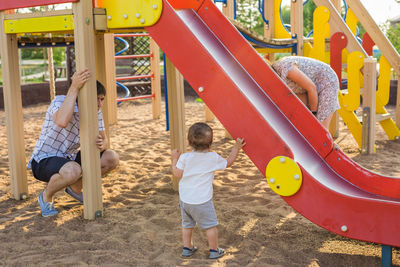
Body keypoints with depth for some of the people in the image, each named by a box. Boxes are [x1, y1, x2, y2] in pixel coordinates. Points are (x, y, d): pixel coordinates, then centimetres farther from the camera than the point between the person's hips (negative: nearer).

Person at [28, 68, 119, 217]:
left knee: (112, 158, -7)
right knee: (73, 170, -40)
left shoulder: (95, 110, -3)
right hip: (43, 160, -7)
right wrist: (74, 88, -45)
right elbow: (62, 122, -48)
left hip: (69, 158, 7)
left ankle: (75, 187, 13)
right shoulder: (60, 101, -24)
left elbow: (104, 139, -1)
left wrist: (101, 144, -26)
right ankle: (46, 196, -6)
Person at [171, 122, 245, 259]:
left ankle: (187, 248, 33)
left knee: (187, 224, 21)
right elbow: (228, 162, 7)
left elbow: (178, 174, -4)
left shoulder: (185, 157, -9)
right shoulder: (214, 158, -9)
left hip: (184, 199, 3)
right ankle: (214, 250, 22)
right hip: (202, 201, -3)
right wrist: (236, 147, 16)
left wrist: (174, 159, 9)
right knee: (210, 225, 12)